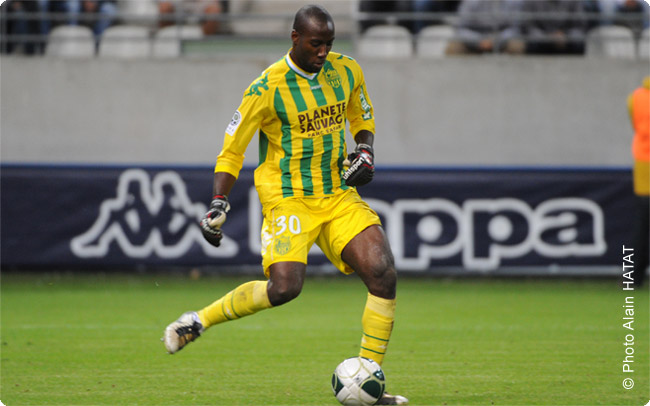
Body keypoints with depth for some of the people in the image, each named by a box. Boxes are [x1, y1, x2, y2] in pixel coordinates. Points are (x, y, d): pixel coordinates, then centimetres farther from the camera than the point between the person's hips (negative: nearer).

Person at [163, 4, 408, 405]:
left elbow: (363, 120, 22)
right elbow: (232, 150, -6)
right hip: (288, 199, -5)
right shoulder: (268, 88, -13)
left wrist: (365, 152, 2)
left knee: (384, 275, -12)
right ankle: (198, 321, 0)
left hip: (339, 195, 5)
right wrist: (219, 203, -15)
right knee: (283, 288, -24)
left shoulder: (347, 71, 3)